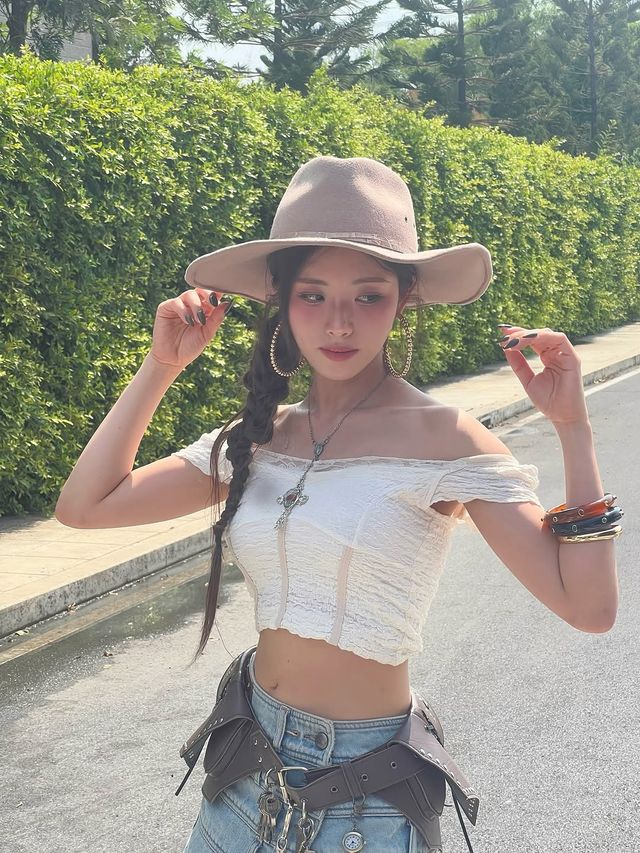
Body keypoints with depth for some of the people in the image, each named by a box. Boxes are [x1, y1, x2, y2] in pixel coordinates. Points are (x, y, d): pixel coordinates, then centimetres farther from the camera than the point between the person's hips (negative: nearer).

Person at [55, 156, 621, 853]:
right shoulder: (258, 437, 0)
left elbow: (587, 605, -19)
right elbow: (84, 505, -3)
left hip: (369, 791, -4)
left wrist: (573, 427, -22)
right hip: (248, 765, 5)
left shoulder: (444, 440, -14)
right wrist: (160, 369, -4)